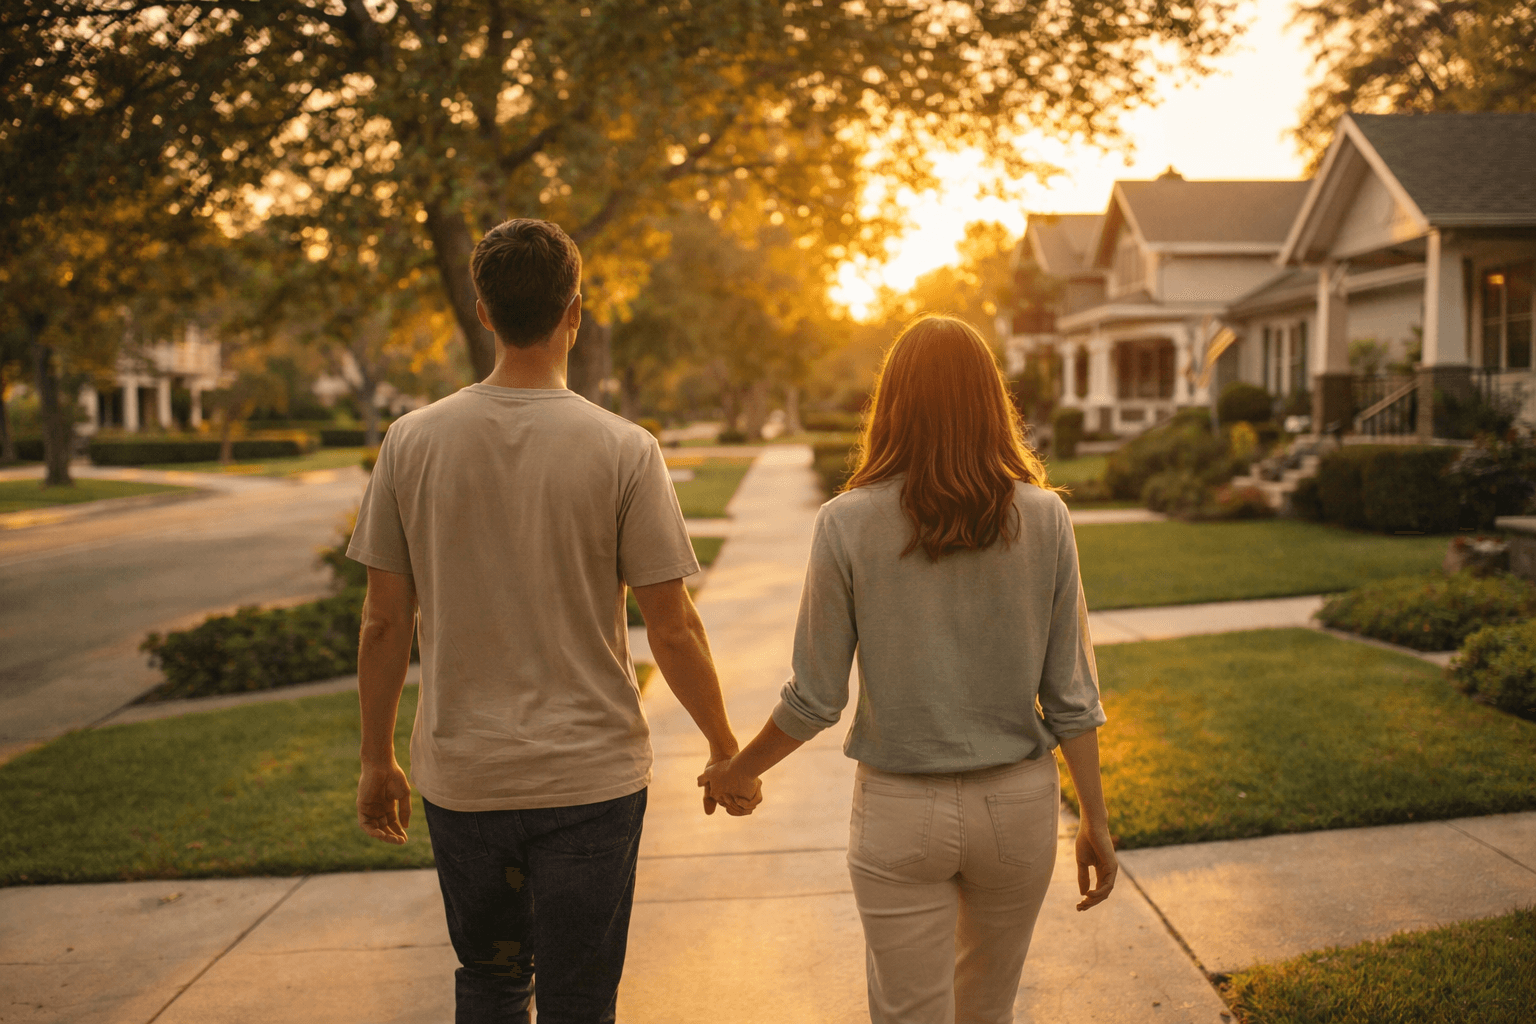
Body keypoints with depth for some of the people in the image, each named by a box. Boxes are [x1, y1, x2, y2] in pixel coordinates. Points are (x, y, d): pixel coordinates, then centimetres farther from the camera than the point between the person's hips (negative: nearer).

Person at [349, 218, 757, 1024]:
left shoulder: (412, 442, -4)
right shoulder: (622, 450, -11)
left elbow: (385, 624, 0)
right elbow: (672, 631, -9)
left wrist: (377, 760, 12)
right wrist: (725, 750, 6)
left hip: (460, 778, 3)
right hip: (589, 776, -2)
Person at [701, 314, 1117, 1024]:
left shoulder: (848, 523, -12)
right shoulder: (1043, 518, -7)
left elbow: (814, 700, -8)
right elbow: (1070, 693, -4)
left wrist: (736, 772, 9)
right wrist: (1095, 820, 7)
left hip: (899, 812, -2)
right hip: (1018, 804, 3)